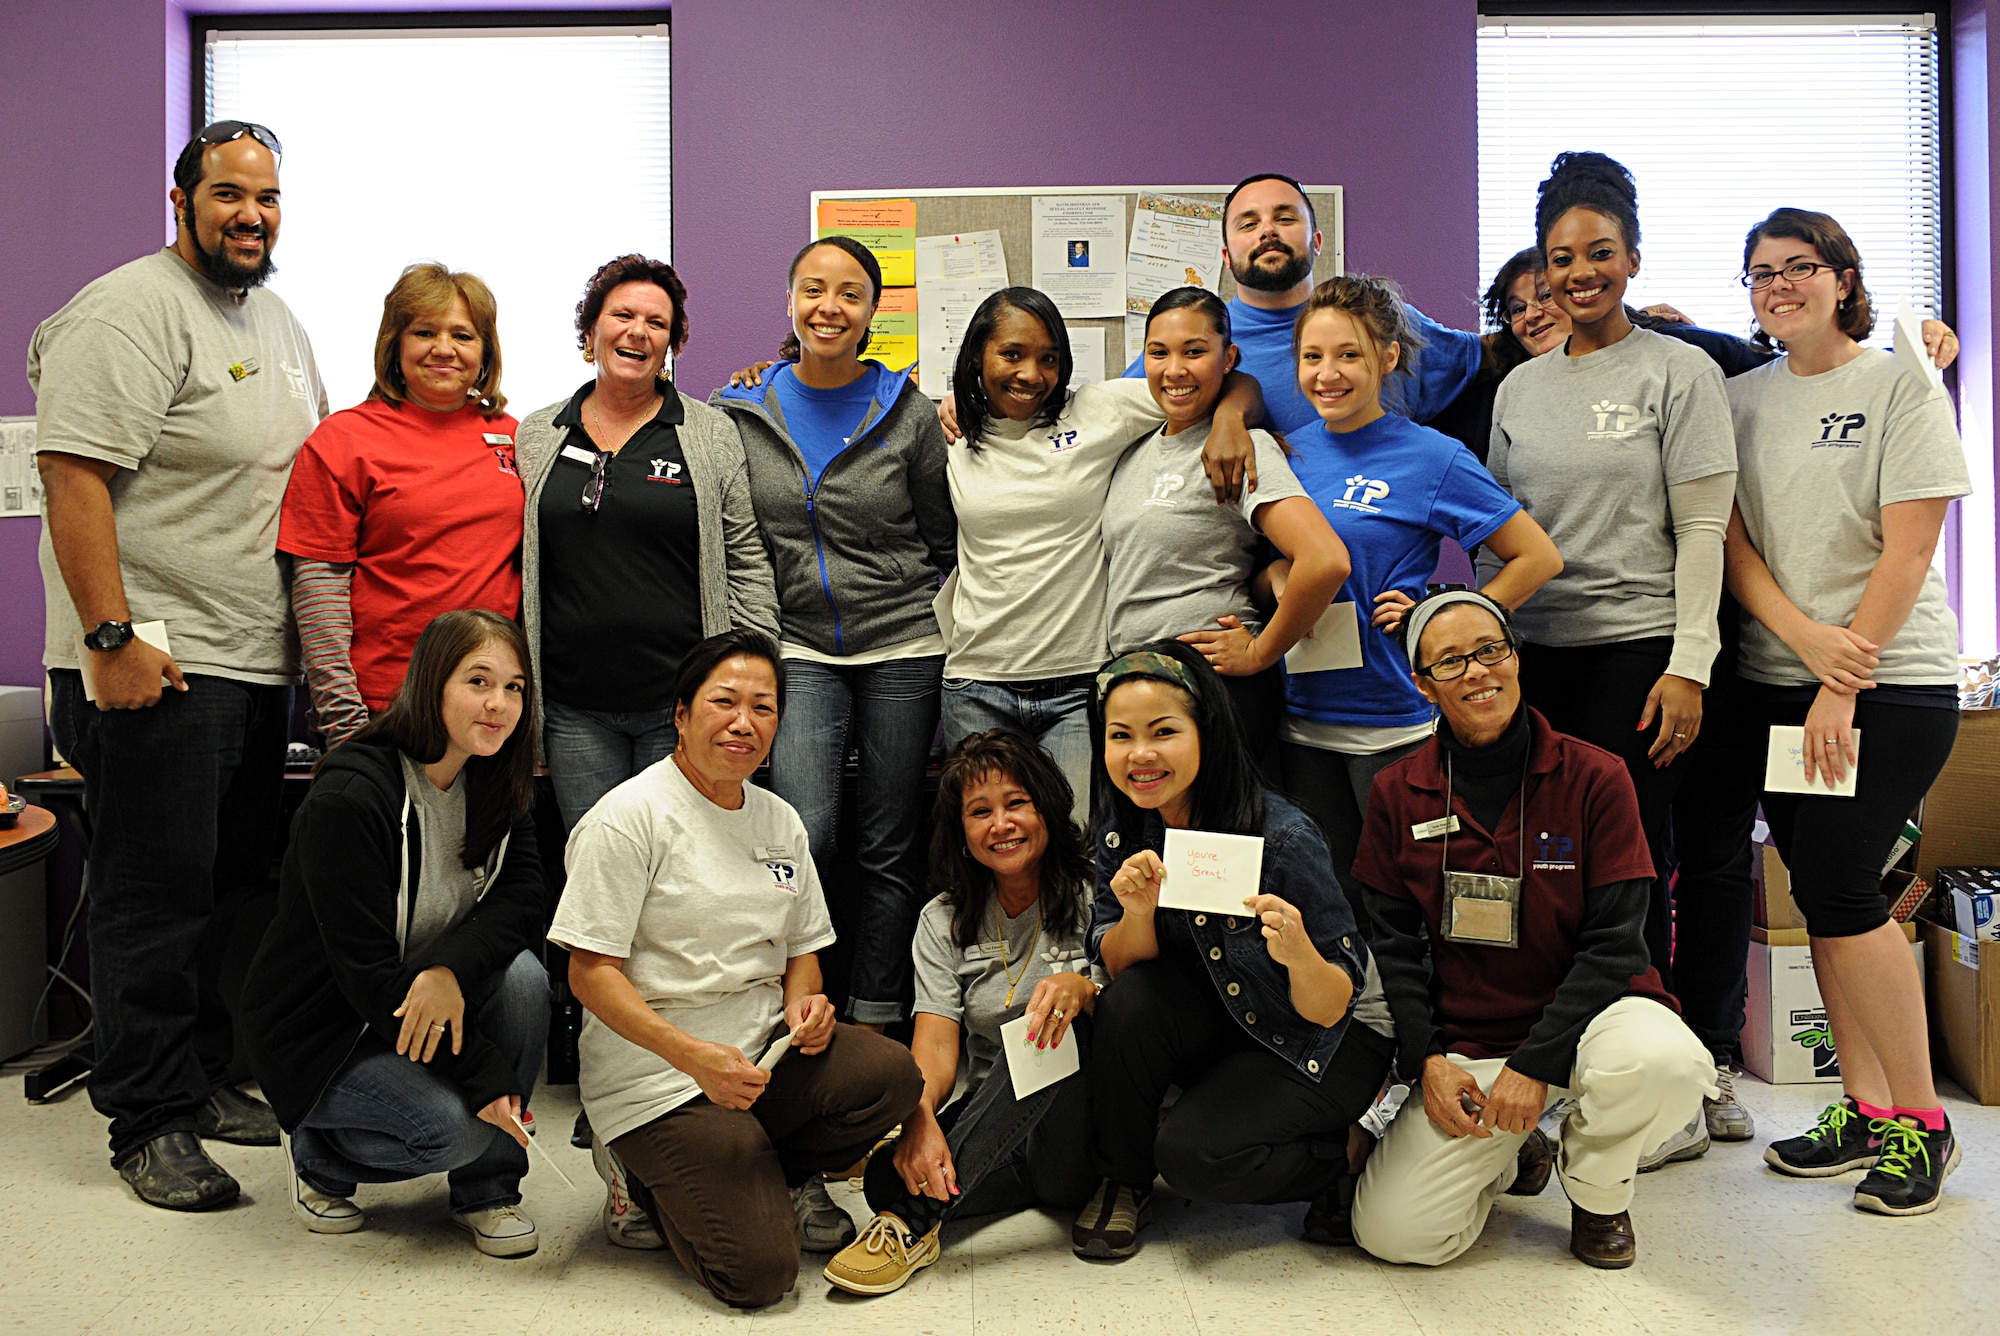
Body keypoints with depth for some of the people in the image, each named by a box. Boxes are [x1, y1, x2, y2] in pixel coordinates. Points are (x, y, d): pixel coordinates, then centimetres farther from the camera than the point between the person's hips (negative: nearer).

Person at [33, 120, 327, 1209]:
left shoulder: (277, 320, 17)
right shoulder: (129, 312, -10)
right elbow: (72, 475, -18)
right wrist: (112, 638, -23)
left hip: (260, 666, 9)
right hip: (157, 665, -8)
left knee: (235, 885, 15)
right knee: (155, 898, -1)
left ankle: (206, 1075, 29)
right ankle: (149, 1122, 10)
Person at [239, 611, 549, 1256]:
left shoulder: (497, 785, -2)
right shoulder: (348, 796, -25)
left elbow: (522, 894, -11)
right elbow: (364, 968, -27)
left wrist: (451, 969, -34)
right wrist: (485, 1077, -28)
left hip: (432, 1001, 6)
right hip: (319, 1028, -6)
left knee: (523, 974, -24)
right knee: (452, 1124, -29)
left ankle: (488, 1189, -6)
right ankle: (319, 1156, 6)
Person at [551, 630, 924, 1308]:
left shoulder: (781, 821, 10)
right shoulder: (627, 817, -11)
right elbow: (590, 973, -14)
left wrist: (805, 1001, -5)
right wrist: (692, 1055, -26)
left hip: (767, 1049, 6)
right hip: (656, 1078, -6)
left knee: (893, 1073, -22)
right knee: (759, 1272, -18)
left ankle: (781, 1177, 6)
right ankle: (652, 1178, 12)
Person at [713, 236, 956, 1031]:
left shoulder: (909, 414, 0)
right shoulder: (744, 415, 4)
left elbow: (947, 542, 9)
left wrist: (935, 624, 4)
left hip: (904, 651, 0)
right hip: (799, 651, 1)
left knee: (889, 849, 5)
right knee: (800, 840, -15)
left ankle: (874, 1021, 18)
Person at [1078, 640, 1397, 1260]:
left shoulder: (1282, 839, -27)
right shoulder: (1122, 835, -11)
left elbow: (1330, 1008, -22)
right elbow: (1120, 967, -9)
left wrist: (1299, 954, -45)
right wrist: (1137, 912, -30)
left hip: (1333, 1042, -5)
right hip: (1223, 1027, 5)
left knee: (1190, 1151, -25)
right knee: (1129, 1002, -26)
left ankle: (1338, 1157, 4)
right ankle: (1123, 1181, -2)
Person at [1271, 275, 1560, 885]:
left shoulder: (1431, 457, -7)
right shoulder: (1291, 452, 6)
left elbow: (1538, 558, -4)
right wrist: (1277, 578, -5)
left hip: (1395, 721, -4)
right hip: (1303, 716, 4)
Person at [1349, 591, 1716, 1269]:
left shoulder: (1594, 779, -6)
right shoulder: (1398, 793, 1)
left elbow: (1613, 942, -9)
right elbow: (1392, 942, 3)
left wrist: (1536, 1061, -18)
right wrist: (1426, 1059, -10)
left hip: (1585, 1011, -1)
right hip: (1464, 1039, 2)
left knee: (1667, 1063, -38)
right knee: (1393, 1232, -16)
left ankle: (1597, 1189, 0)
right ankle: (1513, 1156, 20)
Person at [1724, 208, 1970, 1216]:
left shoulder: (1901, 386, -2)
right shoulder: (1740, 398, 11)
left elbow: (1906, 552, -9)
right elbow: (1730, 539, 3)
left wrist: (1843, 683, -14)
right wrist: (1803, 636, -13)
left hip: (1891, 681, -4)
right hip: (1776, 681, 5)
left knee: (1837, 887, -10)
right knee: (1823, 894, 6)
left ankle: (1921, 1120, 7)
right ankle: (1864, 1108, 19)